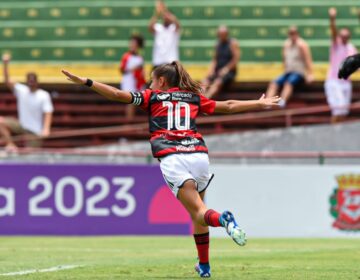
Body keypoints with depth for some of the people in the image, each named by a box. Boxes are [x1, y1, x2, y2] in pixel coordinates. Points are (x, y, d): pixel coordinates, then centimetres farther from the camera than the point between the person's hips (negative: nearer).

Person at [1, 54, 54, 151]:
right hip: (21, 125, 4)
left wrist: (46, 129, -34)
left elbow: (48, 113, -17)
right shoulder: (21, 90, -1)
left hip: (35, 131, -4)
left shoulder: (44, 96, -10)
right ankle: (11, 145, -16)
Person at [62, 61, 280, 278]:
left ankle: (222, 219, -40)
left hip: (172, 159, -3)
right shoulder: (194, 98, 24)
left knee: (199, 212, -6)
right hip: (199, 153, 3)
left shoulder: (153, 97, 17)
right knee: (197, 213, 17)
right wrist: (259, 104, 42)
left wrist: (86, 82, 13)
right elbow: (228, 106, 30)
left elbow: (118, 95, 10)